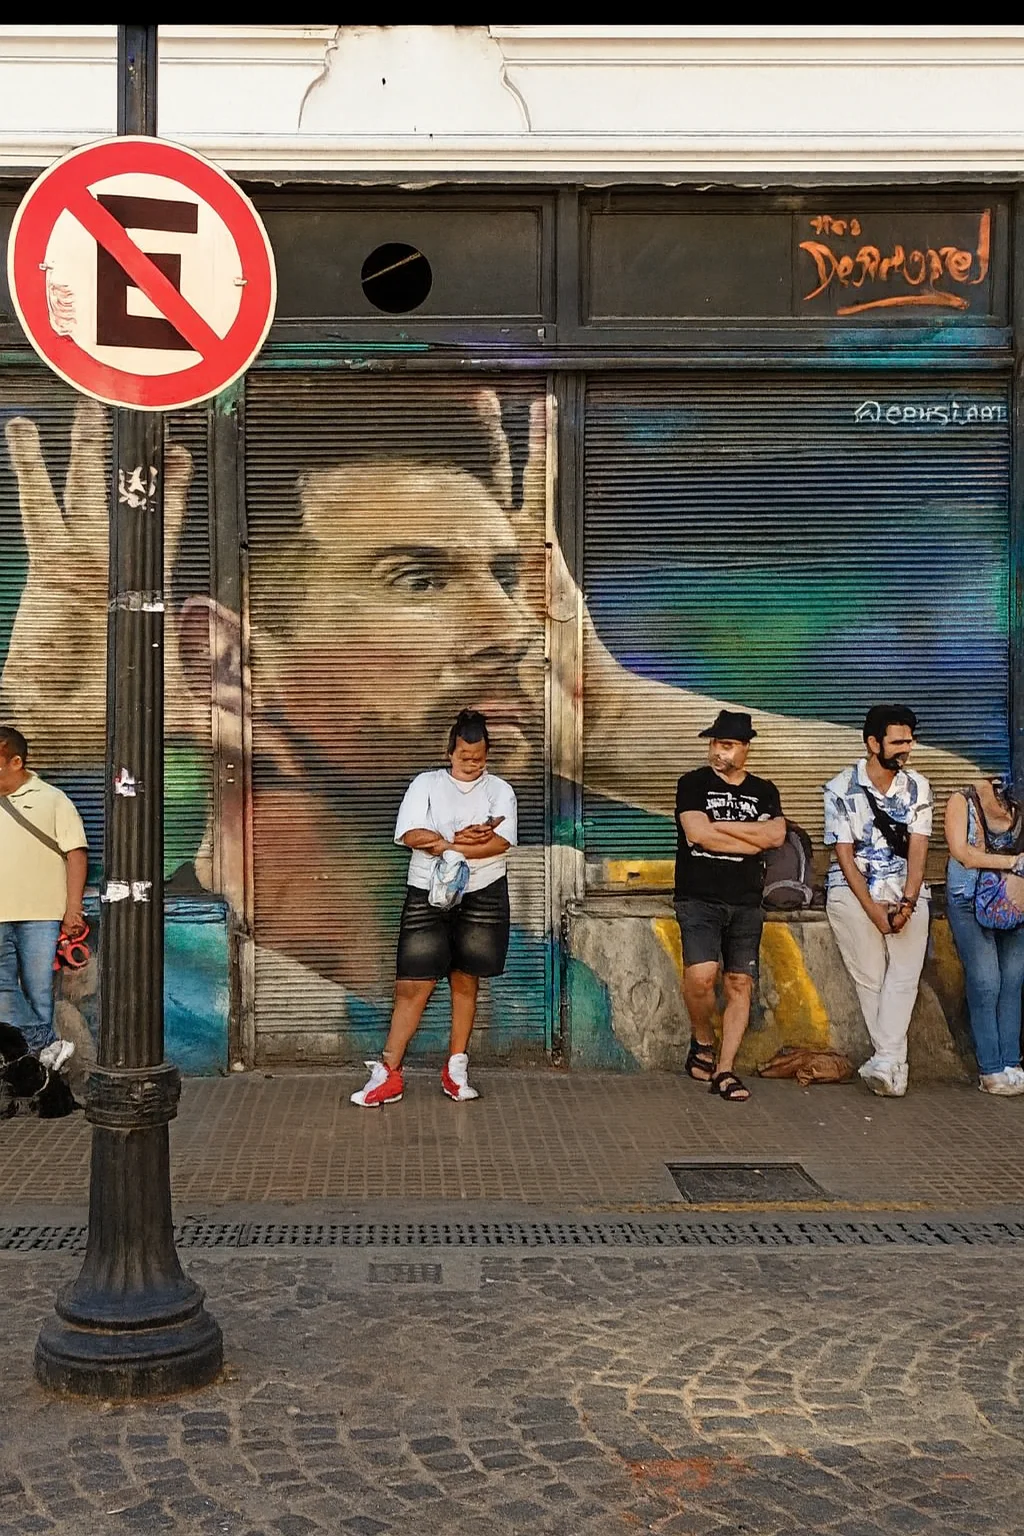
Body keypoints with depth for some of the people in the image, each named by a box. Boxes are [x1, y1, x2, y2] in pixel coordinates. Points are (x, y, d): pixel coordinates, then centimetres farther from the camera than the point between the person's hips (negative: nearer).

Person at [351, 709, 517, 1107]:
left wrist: (445, 846, -15)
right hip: (428, 895, -1)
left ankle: (456, 1070, 18)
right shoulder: (426, 784, 5)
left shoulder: (500, 790, 5)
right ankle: (388, 1073, 0)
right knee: (413, 984, -4)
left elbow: (501, 842, -10)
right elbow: (411, 834, -9)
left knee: (465, 981, 7)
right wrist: (461, 838, -17)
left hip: (482, 895, 1)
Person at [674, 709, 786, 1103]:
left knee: (740, 985, -1)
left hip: (746, 903, 4)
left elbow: (776, 835, -4)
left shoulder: (764, 791, 14)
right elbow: (699, 834, -12)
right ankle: (702, 1041, 7)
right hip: (699, 898, -3)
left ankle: (724, 1070, 6)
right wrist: (753, 841, -3)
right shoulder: (693, 784, 4)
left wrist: (719, 825, -8)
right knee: (701, 975, -20)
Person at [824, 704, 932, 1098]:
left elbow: (917, 848, -1)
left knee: (904, 973, -14)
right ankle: (895, 1066, -1)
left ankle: (883, 1062, -18)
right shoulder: (841, 790, -3)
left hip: (906, 889, 2)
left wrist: (906, 902, -15)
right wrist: (874, 910, -14)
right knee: (870, 976, -8)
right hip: (853, 888, -2)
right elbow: (843, 854, -6)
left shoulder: (918, 787, 6)